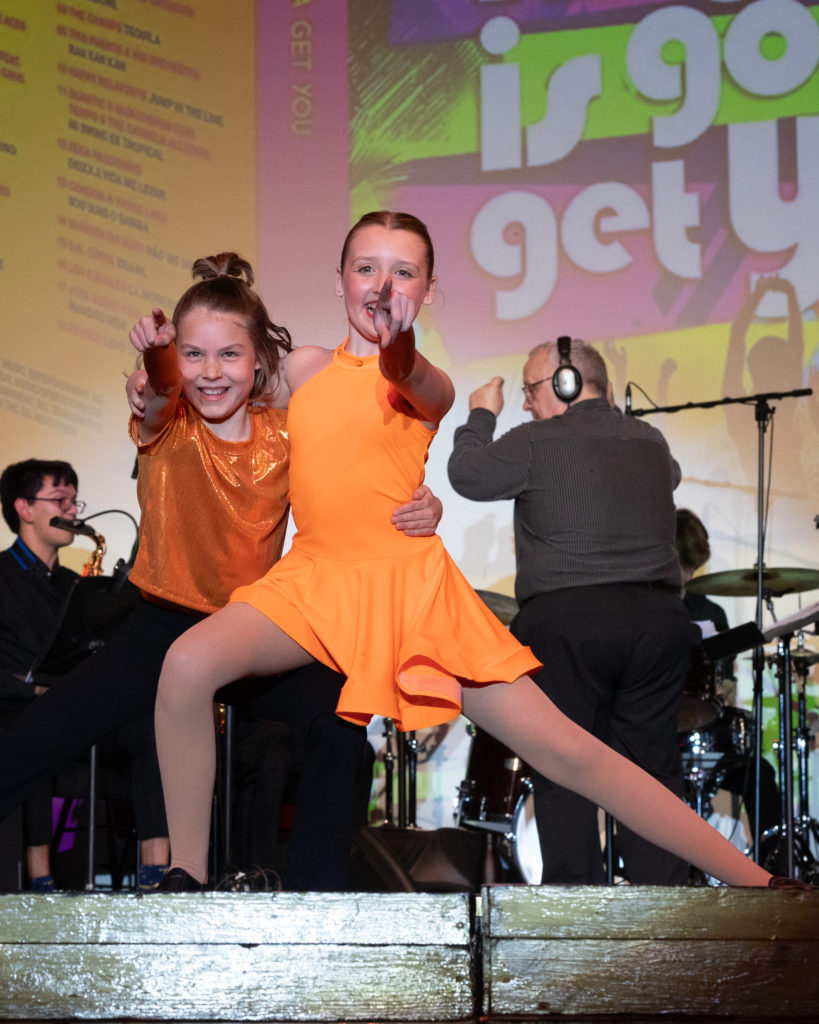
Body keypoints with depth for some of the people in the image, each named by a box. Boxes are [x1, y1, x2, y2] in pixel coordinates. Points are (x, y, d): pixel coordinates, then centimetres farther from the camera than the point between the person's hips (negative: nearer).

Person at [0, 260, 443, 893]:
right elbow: (160, 393, -33)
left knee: (338, 726, -27)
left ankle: (315, 889, -14)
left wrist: (419, 511, -31)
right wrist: (156, 360, -58)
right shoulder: (169, 425, -9)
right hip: (161, 630, 0)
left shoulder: (286, 438, -5)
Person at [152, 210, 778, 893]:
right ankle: (188, 879, -14)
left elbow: (411, 382, -30)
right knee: (188, 666, -26)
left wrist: (398, 349, -52)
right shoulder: (304, 368, 10)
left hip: (411, 583, -3)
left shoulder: (430, 385, -2)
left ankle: (752, 878, -1)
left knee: (566, 750, -7)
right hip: (315, 578, 3)